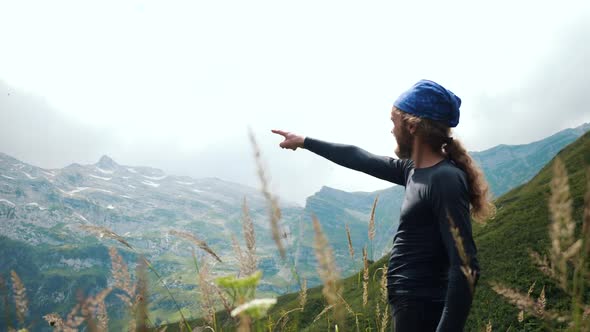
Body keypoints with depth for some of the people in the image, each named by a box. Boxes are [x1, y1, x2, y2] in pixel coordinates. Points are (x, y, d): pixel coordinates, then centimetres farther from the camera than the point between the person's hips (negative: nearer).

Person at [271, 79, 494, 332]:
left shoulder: (445, 179, -19)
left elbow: (466, 269, -25)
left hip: (422, 311, -9)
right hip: (410, 305, 9)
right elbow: (361, 159, 18)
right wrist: (304, 141, 27)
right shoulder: (414, 170, 6)